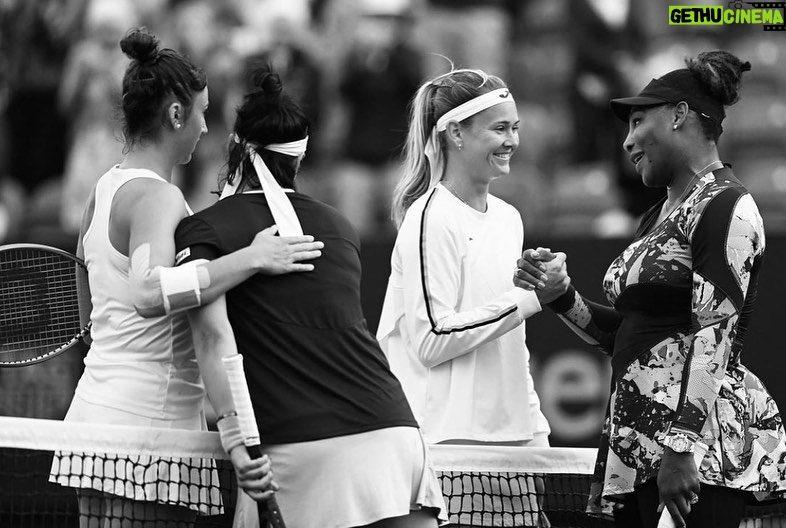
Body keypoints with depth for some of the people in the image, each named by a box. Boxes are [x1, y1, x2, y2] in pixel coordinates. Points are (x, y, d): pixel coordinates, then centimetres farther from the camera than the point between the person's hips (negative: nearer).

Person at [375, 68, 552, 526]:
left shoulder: (508, 218, 15)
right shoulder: (430, 219, -9)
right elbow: (431, 341, -15)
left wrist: (535, 429, 17)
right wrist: (521, 303, -13)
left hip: (512, 435, 7)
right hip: (449, 435, -7)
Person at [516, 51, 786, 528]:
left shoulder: (726, 207, -8)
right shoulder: (659, 218, 20)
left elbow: (714, 339, -16)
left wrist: (681, 449, -23)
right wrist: (561, 297, 8)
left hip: (700, 436, -9)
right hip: (638, 438, 9)